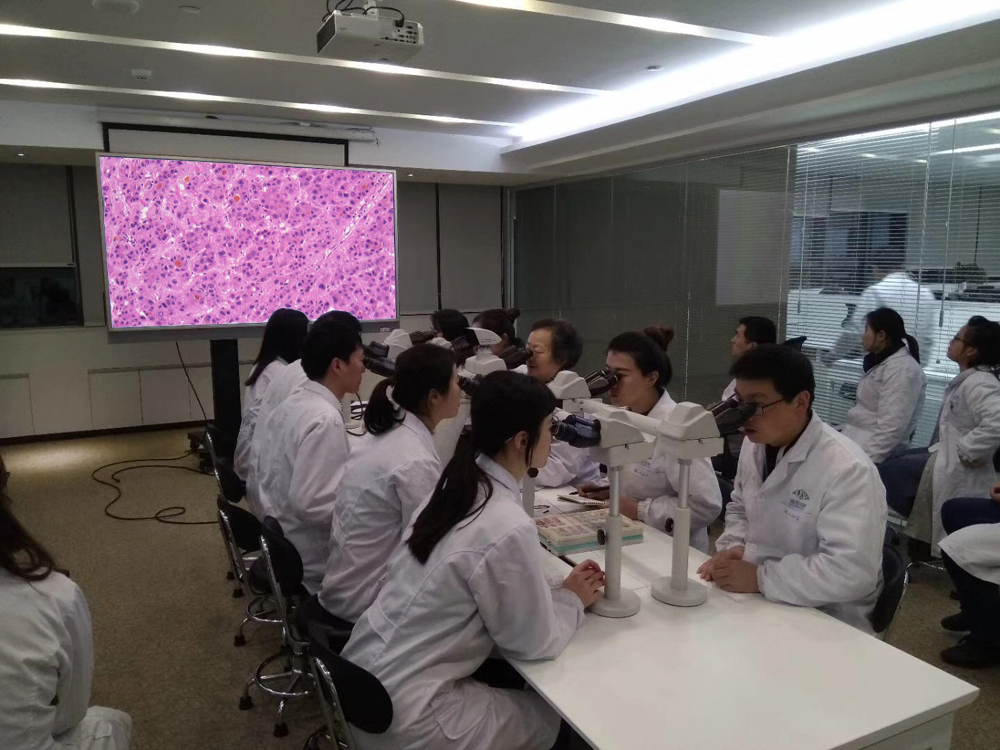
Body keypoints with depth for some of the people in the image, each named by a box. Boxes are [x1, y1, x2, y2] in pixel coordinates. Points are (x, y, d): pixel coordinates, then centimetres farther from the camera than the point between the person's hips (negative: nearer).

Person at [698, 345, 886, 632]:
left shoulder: (847, 470, -22)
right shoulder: (756, 444, 1)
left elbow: (851, 572, -28)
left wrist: (760, 577, -25)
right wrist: (733, 548, -3)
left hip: (826, 620, -6)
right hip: (758, 600, 7)